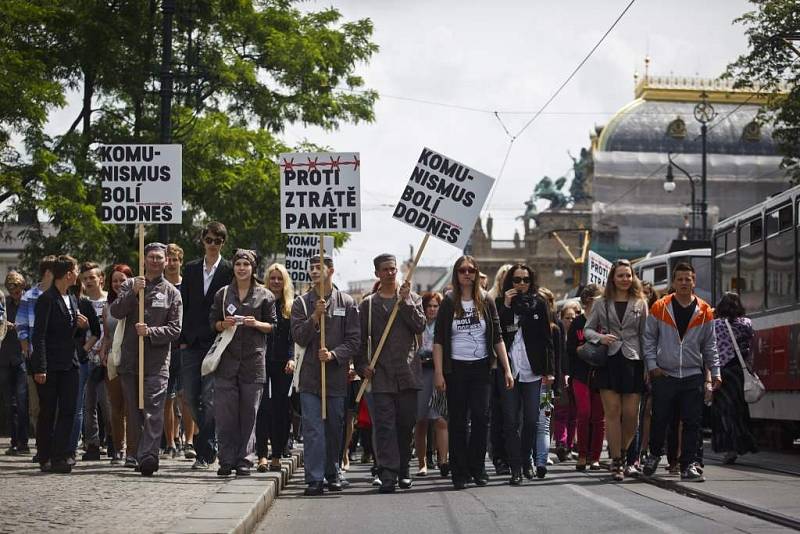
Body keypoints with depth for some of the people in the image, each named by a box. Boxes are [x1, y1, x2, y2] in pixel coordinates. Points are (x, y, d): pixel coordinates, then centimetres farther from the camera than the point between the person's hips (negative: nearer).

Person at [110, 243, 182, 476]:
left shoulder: (171, 293, 8)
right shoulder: (129, 285, 13)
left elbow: (175, 330, 1)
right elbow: (115, 311, -2)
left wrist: (150, 332, -14)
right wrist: (133, 293, -16)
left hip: (157, 361, -3)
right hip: (130, 359, 3)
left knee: (153, 410, -14)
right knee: (134, 411, 6)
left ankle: (148, 455, -22)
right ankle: (144, 455, 14)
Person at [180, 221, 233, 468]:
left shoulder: (230, 271, 0)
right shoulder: (191, 269, 12)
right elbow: (183, 305, 12)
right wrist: (182, 338, 5)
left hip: (217, 344, -4)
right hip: (191, 344, 4)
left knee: (209, 398, -7)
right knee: (191, 396, 6)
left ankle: (204, 452, -3)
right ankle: (209, 442, 24)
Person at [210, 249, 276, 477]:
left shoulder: (264, 295, 6)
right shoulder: (223, 294, 11)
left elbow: (273, 325, 9)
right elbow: (212, 322, 14)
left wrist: (256, 324, -10)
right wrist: (224, 324, -7)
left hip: (253, 359, -1)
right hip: (227, 358, 1)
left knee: (249, 413, 1)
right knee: (225, 412, -4)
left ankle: (244, 460, 6)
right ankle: (226, 460, 1)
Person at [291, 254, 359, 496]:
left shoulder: (347, 303, 5)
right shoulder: (301, 303, 7)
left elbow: (354, 339, 1)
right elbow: (299, 338, -2)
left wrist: (334, 354, -14)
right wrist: (315, 317, -15)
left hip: (337, 376, 1)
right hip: (310, 377, -1)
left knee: (335, 428, 10)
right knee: (313, 429, -7)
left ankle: (333, 473, 24)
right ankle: (315, 478, -7)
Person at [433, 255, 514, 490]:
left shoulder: (486, 302, 6)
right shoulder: (448, 303, 3)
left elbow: (497, 338, 6)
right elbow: (438, 340, 0)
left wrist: (507, 370, 0)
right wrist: (438, 373, -8)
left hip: (481, 367, 1)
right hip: (456, 368, -1)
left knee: (481, 416, -8)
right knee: (458, 421, 1)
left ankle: (476, 465, 7)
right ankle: (459, 472, 6)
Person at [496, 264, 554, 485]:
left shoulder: (538, 304, 7)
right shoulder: (500, 303, 5)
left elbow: (547, 339, 7)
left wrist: (549, 370, 2)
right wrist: (506, 306, -11)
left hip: (532, 371, 1)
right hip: (508, 370, -1)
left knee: (531, 420, 1)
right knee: (511, 421, -3)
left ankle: (526, 460, 21)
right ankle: (516, 468, 0)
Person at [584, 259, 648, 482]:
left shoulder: (640, 304, 8)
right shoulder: (602, 304, 8)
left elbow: (645, 335, 7)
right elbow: (587, 329, 12)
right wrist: (600, 337, -10)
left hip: (632, 361, 0)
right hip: (609, 361, 0)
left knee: (631, 415, -2)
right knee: (612, 413, -4)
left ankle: (622, 453, 21)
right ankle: (617, 462, 1)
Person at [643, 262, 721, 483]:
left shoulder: (705, 312, 6)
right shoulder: (659, 308, 0)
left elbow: (709, 345, 12)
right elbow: (649, 338, 5)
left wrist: (715, 372, 6)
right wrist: (652, 365, -4)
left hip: (693, 376, 1)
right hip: (664, 375, -1)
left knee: (692, 423, -1)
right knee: (660, 420, 3)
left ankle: (688, 466, 4)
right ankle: (654, 455, 25)